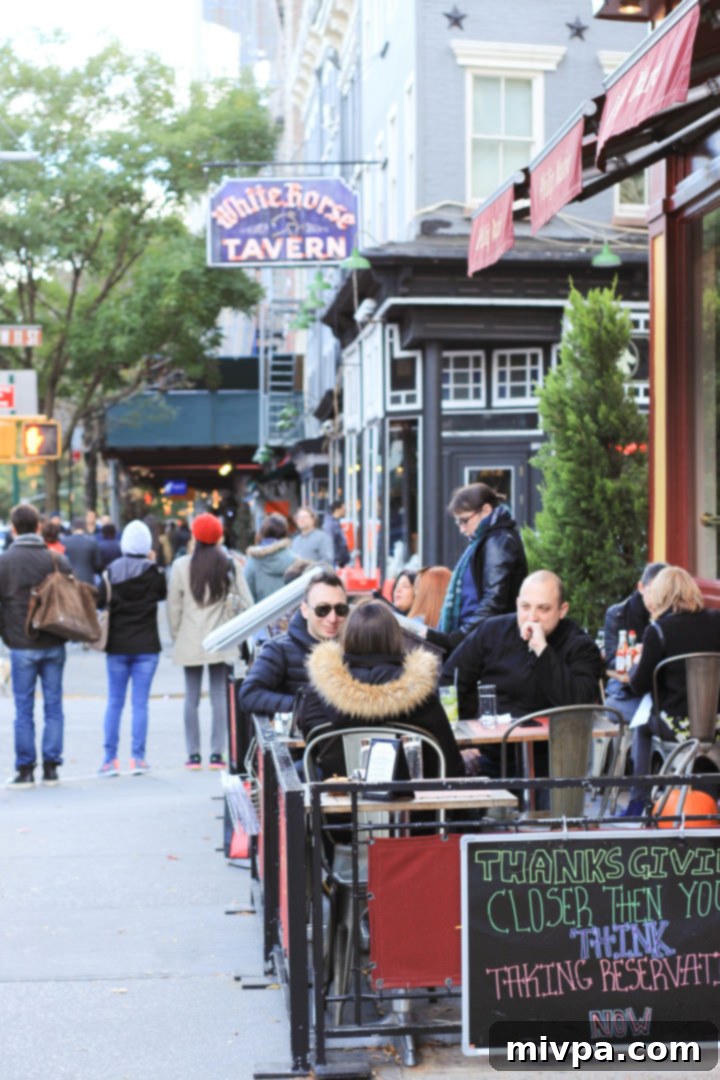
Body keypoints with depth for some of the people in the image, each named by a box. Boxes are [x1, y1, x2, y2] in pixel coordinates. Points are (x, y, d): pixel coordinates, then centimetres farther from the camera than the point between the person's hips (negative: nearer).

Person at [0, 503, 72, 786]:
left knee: (24, 709, 4)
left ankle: (25, 768, 6)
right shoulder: (56, 560, -2)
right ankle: (51, 766, 9)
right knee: (53, 706, 8)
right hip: (54, 645, 2)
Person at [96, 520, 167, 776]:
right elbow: (163, 593, 11)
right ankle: (138, 758, 0)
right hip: (146, 645, -1)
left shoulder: (112, 571, -4)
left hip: (117, 645, 1)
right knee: (140, 703, 2)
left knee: (114, 703, 8)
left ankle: (109, 759, 7)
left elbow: (99, 601, -3)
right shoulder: (153, 572, -7)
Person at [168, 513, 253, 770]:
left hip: (190, 643, 0)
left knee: (192, 698, 6)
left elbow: (174, 606, 0)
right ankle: (217, 753, 1)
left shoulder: (181, 565, -3)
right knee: (219, 697, 4)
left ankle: (193, 754, 5)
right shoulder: (230, 565, -3)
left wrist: (176, 635, 11)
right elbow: (246, 603, -2)